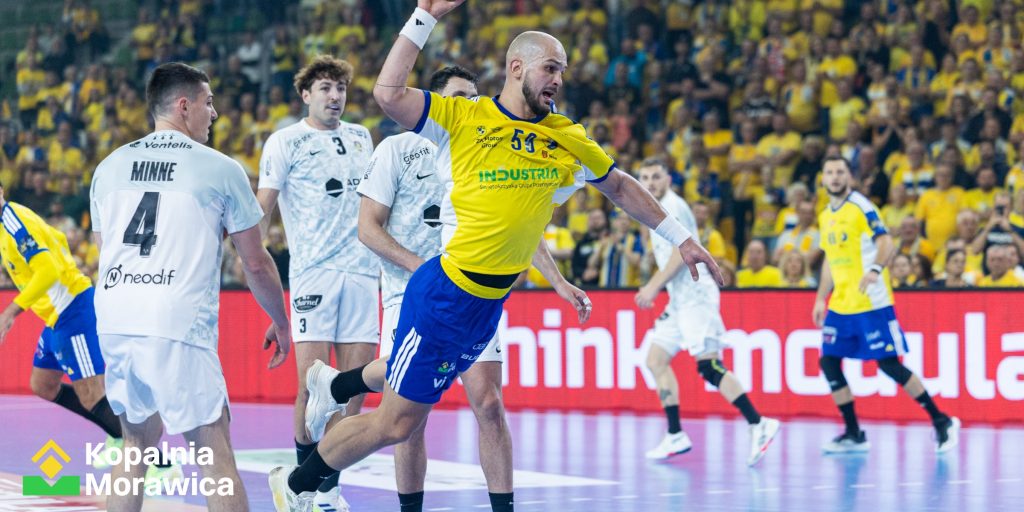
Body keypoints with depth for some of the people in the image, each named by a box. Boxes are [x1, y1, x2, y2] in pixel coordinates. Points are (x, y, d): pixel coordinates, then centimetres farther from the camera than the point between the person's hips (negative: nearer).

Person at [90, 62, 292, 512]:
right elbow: (256, 263, 9)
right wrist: (281, 323, 22)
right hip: (177, 327, -5)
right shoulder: (221, 169, 2)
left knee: (137, 445, 20)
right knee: (215, 451, -1)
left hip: (114, 322, 5)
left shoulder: (109, 167, 15)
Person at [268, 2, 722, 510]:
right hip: (445, 292, -6)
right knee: (396, 423, -4)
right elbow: (388, 94, -18)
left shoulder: (567, 139, 7)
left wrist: (680, 238, 20)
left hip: (491, 303, 6)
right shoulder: (463, 116, -7)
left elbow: (621, 187, 20)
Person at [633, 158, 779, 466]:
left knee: (709, 366, -18)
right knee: (656, 360, 7)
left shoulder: (673, 206, -9)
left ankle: (758, 425, -21)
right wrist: (652, 287, 24)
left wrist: (654, 287, -17)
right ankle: (676, 437, 8)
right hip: (679, 299, 10)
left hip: (695, 295, -10)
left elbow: (681, 252, -18)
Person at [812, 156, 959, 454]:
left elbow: (887, 244, -20)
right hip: (840, 306, 8)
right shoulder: (826, 216, 14)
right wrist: (821, 299, 19)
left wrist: (875, 269, -37)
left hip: (871, 304, -8)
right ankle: (853, 435, 10)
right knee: (828, 363, 1)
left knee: (889, 365, -9)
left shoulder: (861, 208, -9)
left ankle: (941, 422, 2)